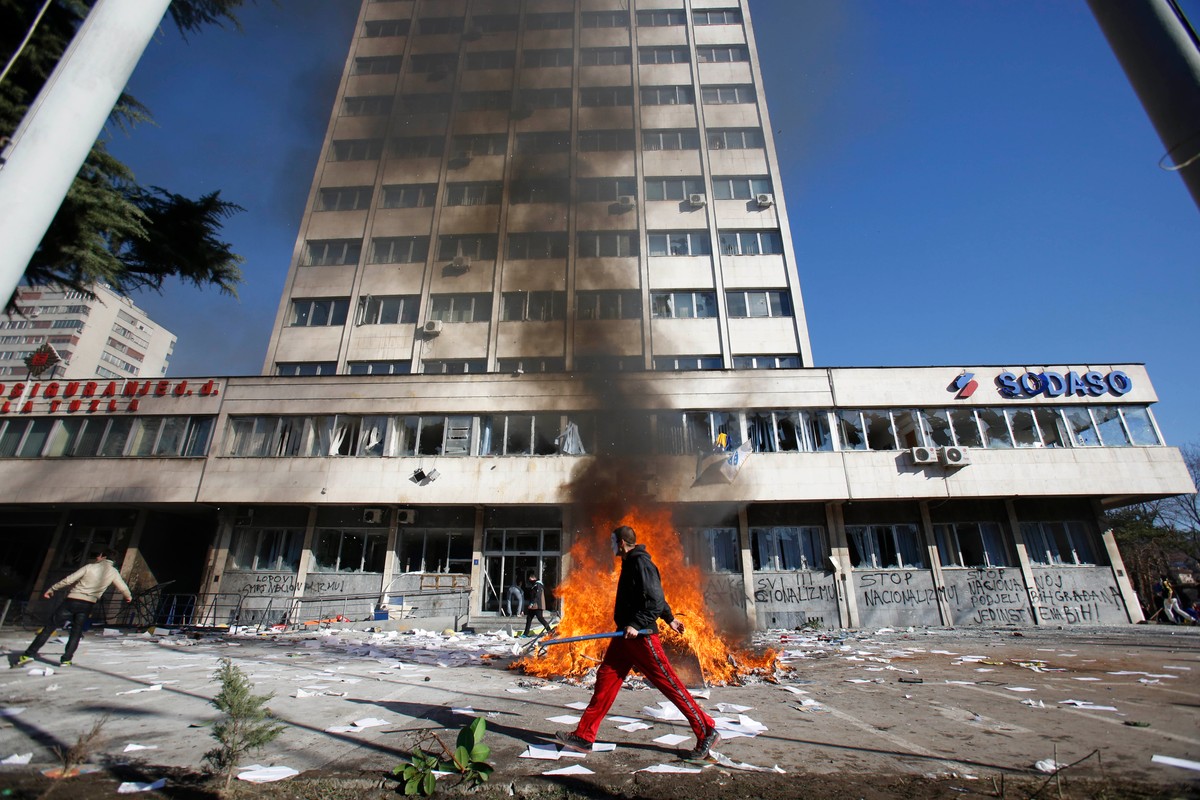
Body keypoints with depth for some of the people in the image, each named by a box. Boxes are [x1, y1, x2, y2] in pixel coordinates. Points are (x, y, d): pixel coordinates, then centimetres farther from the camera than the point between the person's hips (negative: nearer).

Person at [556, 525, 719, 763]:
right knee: (605, 679, 8)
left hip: (641, 637, -10)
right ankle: (584, 736, 16)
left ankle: (707, 732, 10)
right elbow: (654, 596, 23)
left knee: (670, 684, -2)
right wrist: (669, 618, 31)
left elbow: (655, 599, -21)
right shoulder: (630, 563, 14)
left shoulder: (641, 562, -15)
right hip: (626, 636, 10)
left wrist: (636, 625, -24)